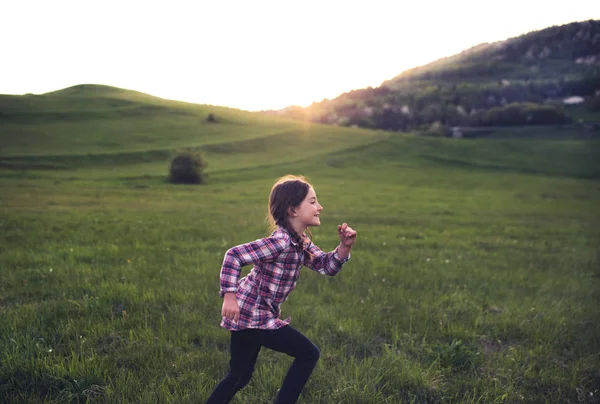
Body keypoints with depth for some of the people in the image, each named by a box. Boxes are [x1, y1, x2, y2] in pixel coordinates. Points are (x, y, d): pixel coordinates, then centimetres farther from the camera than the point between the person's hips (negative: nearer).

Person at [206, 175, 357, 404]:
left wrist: (345, 246, -8)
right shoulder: (280, 242, -24)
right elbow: (234, 255, -27)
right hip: (251, 315, -9)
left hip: (251, 315, 9)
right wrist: (229, 296, -29)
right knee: (308, 354, 0)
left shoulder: (301, 242, 6)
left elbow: (327, 266, 8)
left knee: (239, 377, 18)